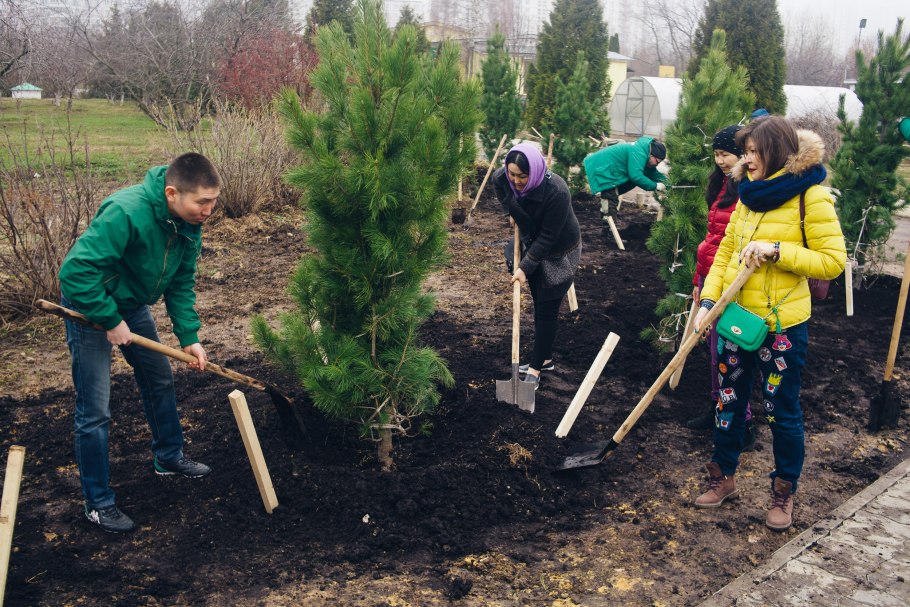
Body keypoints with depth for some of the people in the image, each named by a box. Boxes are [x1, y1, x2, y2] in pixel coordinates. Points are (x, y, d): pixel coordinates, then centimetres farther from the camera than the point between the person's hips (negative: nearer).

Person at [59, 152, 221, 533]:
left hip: (132, 304, 8)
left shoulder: (189, 223, -10)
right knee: (95, 412, -4)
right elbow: (76, 271, -34)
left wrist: (189, 336, -6)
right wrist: (110, 321, -27)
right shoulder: (125, 213, -35)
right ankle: (97, 503, 11)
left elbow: (182, 282, 0)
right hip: (90, 306, -8)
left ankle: (168, 456, 42)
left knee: (159, 380, 20)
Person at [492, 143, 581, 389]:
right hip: (531, 244, 6)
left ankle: (536, 368, 7)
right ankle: (545, 359, 30)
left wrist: (526, 267, -28)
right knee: (539, 305, 16)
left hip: (558, 252, -6)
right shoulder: (501, 178, -19)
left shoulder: (556, 191, -36)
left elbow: (547, 237, -29)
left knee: (546, 310, -2)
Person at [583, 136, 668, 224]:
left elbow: (652, 172, 17)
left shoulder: (644, 151, 9)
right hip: (601, 168, -10)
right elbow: (636, 176, -32)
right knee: (612, 199, -10)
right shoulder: (638, 153, -24)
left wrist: (663, 182, 0)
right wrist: (655, 186, -23)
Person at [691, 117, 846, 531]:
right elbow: (726, 251, 9)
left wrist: (777, 250, -24)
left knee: (782, 410, 7)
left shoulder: (809, 195, -12)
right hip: (736, 318, 6)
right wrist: (708, 301, -2)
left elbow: (833, 260, -14)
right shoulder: (750, 194, 8)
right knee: (729, 402, 16)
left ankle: (784, 492, 27)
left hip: (782, 325, -6)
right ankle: (723, 477, 34)